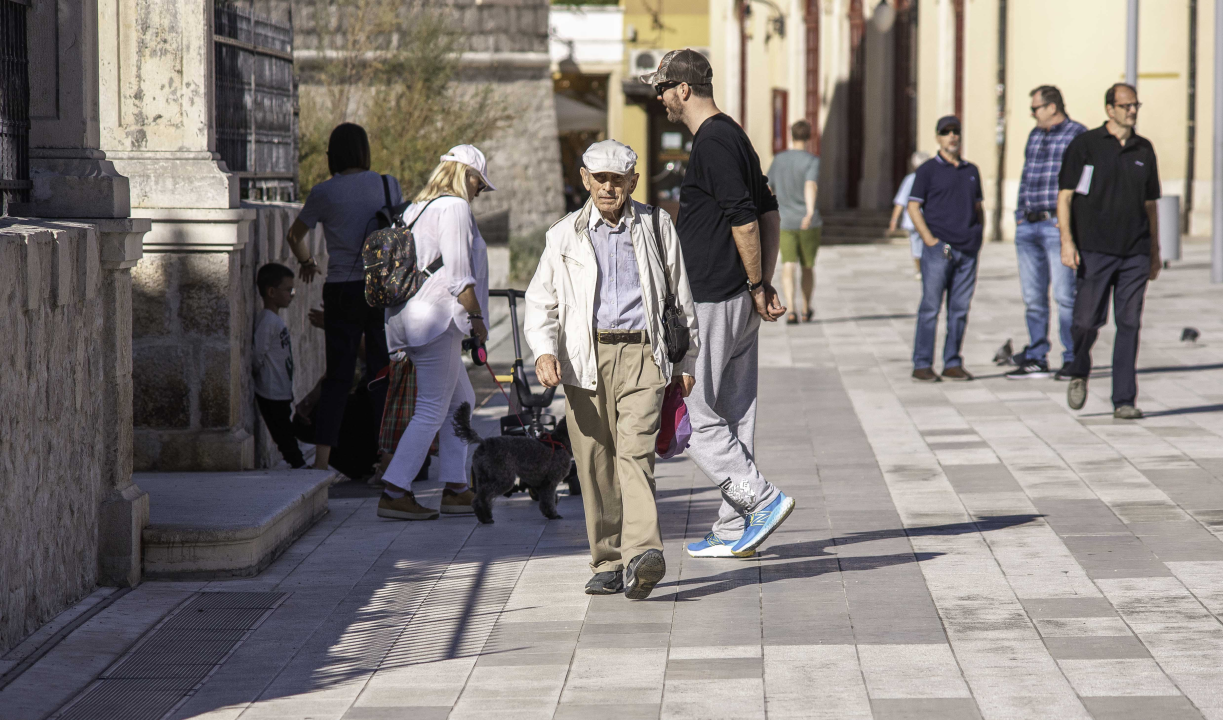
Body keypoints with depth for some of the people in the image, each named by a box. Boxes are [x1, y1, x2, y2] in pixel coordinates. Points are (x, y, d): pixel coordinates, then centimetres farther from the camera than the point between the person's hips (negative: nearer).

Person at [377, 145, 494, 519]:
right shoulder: (455, 207, -9)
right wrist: (476, 316, -8)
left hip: (406, 314, 10)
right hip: (435, 316, -10)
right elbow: (458, 274, -15)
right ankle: (394, 492, -12)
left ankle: (456, 489, 17)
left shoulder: (417, 209, 19)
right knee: (432, 410, -8)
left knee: (461, 401, 17)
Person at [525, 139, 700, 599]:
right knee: (594, 463, 1)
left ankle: (642, 554, -30)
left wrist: (688, 361, 17)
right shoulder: (564, 235, 11)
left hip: (641, 354, -2)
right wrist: (544, 350, -9)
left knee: (636, 451, -18)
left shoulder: (657, 226, 11)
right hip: (585, 357, 2)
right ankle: (607, 564, 11)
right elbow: (541, 301, 9)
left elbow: (682, 297, 18)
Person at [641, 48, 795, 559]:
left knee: (697, 417, -5)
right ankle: (734, 532, 14)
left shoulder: (712, 143, -15)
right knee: (734, 415, 11)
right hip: (739, 302, 10)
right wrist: (765, 286, 15)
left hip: (716, 302, -10)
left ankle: (762, 500, -8)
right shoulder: (732, 136, 17)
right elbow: (769, 213, 19)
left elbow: (745, 220, -21)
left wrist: (756, 286, -14)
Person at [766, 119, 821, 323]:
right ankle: (806, 310, 30)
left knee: (788, 267, -6)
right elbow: (810, 186, -25)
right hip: (808, 223, -2)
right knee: (808, 267, 16)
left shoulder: (779, 159, 6)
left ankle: (791, 310, -24)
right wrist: (810, 212, -40)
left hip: (785, 222, 2)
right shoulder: (812, 161, -6)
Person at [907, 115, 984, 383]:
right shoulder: (928, 170, 1)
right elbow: (914, 208, -2)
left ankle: (952, 364, 11)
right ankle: (922, 365, -2)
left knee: (960, 309, 5)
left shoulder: (971, 171, 17)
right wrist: (929, 240, -11)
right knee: (930, 307, -6)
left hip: (968, 250, 5)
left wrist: (979, 236, 9)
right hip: (939, 248, -5)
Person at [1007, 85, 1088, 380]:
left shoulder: (1077, 135, -3)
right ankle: (1036, 360, 13)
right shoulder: (1034, 136, 18)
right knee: (1033, 298, 8)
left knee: (1064, 295, -7)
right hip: (1028, 226, 7)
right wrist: (1020, 213, 14)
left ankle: (1073, 360, -1)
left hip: (1058, 226, -7)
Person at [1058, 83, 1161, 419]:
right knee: (1087, 320, -4)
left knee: (1129, 325, -1)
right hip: (1094, 250, -3)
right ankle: (1078, 373, 26)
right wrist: (1067, 241, -13)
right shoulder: (1084, 145, 0)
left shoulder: (1144, 150, 13)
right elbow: (1065, 196, -2)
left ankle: (1124, 401, 2)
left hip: (1135, 253, 3)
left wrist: (1155, 251, 18)